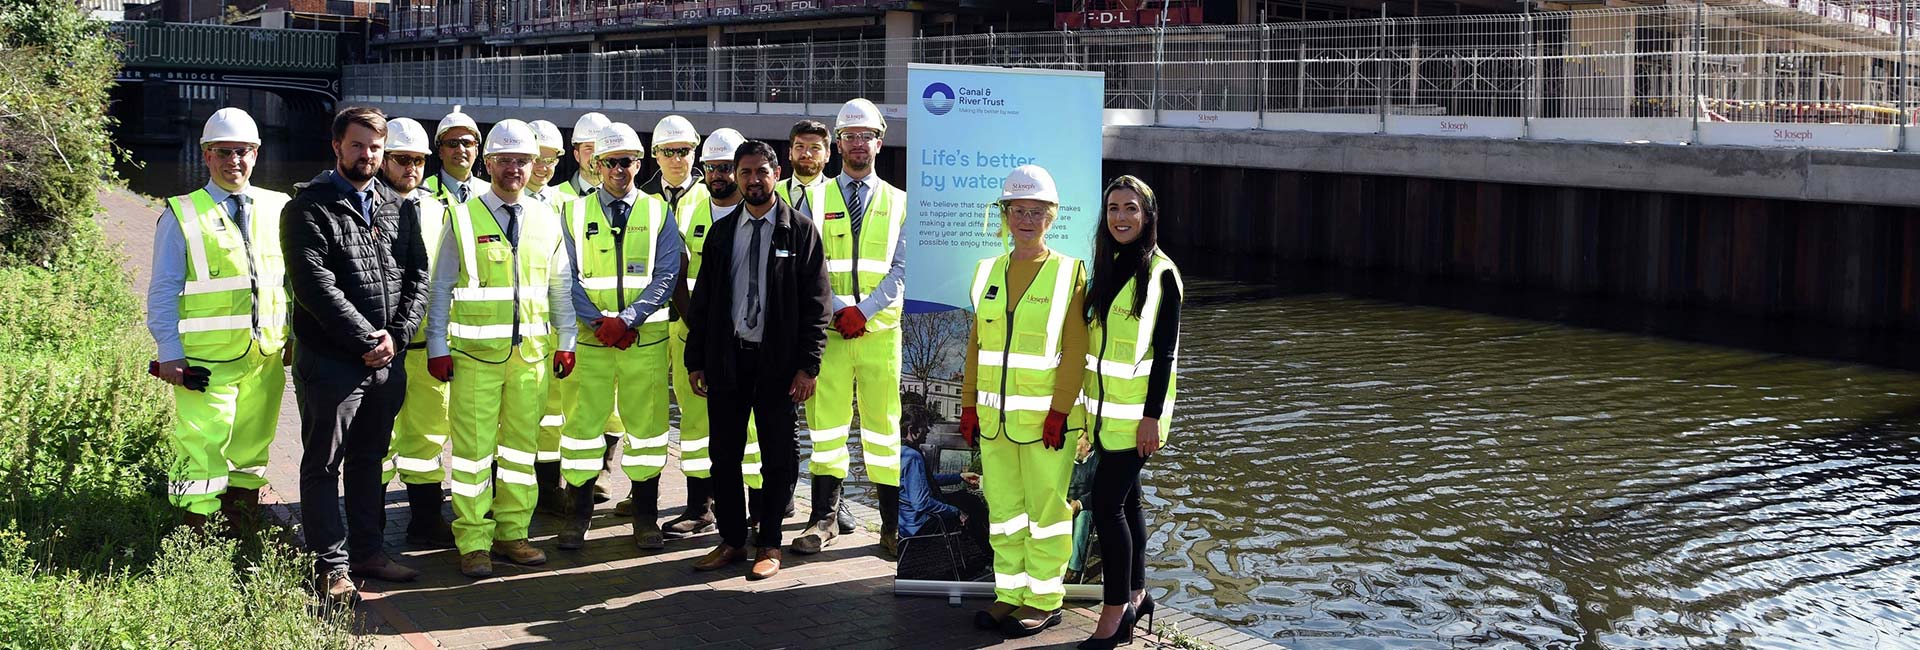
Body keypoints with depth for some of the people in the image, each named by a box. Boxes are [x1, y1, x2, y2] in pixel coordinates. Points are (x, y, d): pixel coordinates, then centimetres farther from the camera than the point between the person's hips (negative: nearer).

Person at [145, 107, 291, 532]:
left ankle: (241, 526, 27)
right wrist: (169, 353, -8)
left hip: (267, 354, 4)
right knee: (201, 444, -7)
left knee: (252, 446, 13)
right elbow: (163, 290, -1)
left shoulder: (278, 209, 10)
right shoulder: (182, 215, 0)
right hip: (206, 359, -4)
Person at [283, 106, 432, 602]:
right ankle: (332, 565, 9)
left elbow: (417, 276, 8)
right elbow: (314, 283, -16)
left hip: (388, 360, 6)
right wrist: (368, 339, -17)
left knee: (369, 459, 16)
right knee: (324, 464, 3)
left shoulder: (396, 207, 13)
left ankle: (367, 551, 26)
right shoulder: (309, 208, -6)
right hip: (331, 360, -6)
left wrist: (397, 334, -7)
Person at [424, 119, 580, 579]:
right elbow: (441, 287, 1)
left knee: (522, 441, 10)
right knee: (474, 445, -2)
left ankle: (511, 534, 20)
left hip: (532, 350, 4)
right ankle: (473, 543, 6)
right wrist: (437, 347, -3)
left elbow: (561, 285, 13)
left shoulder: (546, 221, 9)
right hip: (475, 351, -3)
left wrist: (565, 342, 10)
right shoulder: (464, 218, -1)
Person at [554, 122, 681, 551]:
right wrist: (599, 321, -11)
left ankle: (645, 518, 13)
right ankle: (578, 515, 10)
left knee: (647, 423, 4)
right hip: (591, 338, 0)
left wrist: (626, 320, -13)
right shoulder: (575, 212, 7)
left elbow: (666, 275, -2)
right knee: (584, 421, 0)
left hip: (646, 338, 0)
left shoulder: (657, 213, 6)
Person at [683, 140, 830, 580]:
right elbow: (703, 299, 11)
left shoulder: (800, 231, -1)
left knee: (778, 458, 4)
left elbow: (816, 304, -4)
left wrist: (808, 366, -10)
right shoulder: (721, 232, 10)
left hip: (778, 362, -3)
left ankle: (770, 545, 15)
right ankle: (732, 541, 19)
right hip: (726, 358, 3)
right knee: (724, 455, 7)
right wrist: (695, 360, 5)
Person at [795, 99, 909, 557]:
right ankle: (825, 518, 10)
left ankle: (893, 523, 8)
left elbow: (902, 269, 1)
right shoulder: (816, 199, 9)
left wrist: (865, 311, -12)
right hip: (828, 329, 0)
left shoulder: (899, 203, 10)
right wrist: (840, 308, -12)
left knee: (884, 424, 2)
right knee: (826, 421, 1)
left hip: (882, 330, 0)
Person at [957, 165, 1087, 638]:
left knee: (1046, 509, 2)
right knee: (1002, 509, 11)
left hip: (1044, 417, -5)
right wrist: (970, 404, 9)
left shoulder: (1069, 273, -4)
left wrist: (1060, 410, -14)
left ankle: (1044, 601, 12)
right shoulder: (987, 272, 10)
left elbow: (1075, 350, -8)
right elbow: (976, 345, 13)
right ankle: (1010, 594, 21)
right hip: (994, 417, 5)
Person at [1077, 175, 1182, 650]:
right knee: (1125, 501, 13)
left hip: (1136, 410, -7)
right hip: (1104, 408, 7)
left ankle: (1115, 610, -1)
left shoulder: (1160, 273, -10)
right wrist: (1091, 408, 14)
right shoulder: (1106, 267, 10)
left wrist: (1152, 416, -17)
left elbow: (1166, 352, -13)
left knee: (1107, 504, -9)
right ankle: (1136, 596, 24)